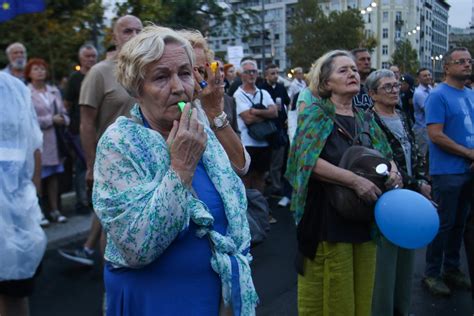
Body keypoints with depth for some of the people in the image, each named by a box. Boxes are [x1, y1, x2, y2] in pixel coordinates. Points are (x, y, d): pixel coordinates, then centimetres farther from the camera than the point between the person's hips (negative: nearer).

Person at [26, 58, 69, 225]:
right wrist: (51, 120, -11)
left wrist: (63, 120, -5)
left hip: (53, 140, 5)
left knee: (54, 175, 9)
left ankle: (54, 210, 19)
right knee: (37, 177, -3)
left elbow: (63, 113, 16)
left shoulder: (54, 91, 14)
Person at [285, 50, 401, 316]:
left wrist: (392, 170, -5)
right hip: (328, 221, -5)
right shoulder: (315, 114, -5)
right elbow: (308, 161, -19)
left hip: (364, 221, 6)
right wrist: (355, 180, -24)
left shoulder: (365, 119, 12)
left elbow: (386, 156, 18)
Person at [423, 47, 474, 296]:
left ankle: (452, 268, 29)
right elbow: (436, 135, -19)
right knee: (443, 224, 0)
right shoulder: (438, 95, -11)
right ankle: (432, 273, 14)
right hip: (447, 172, -7)